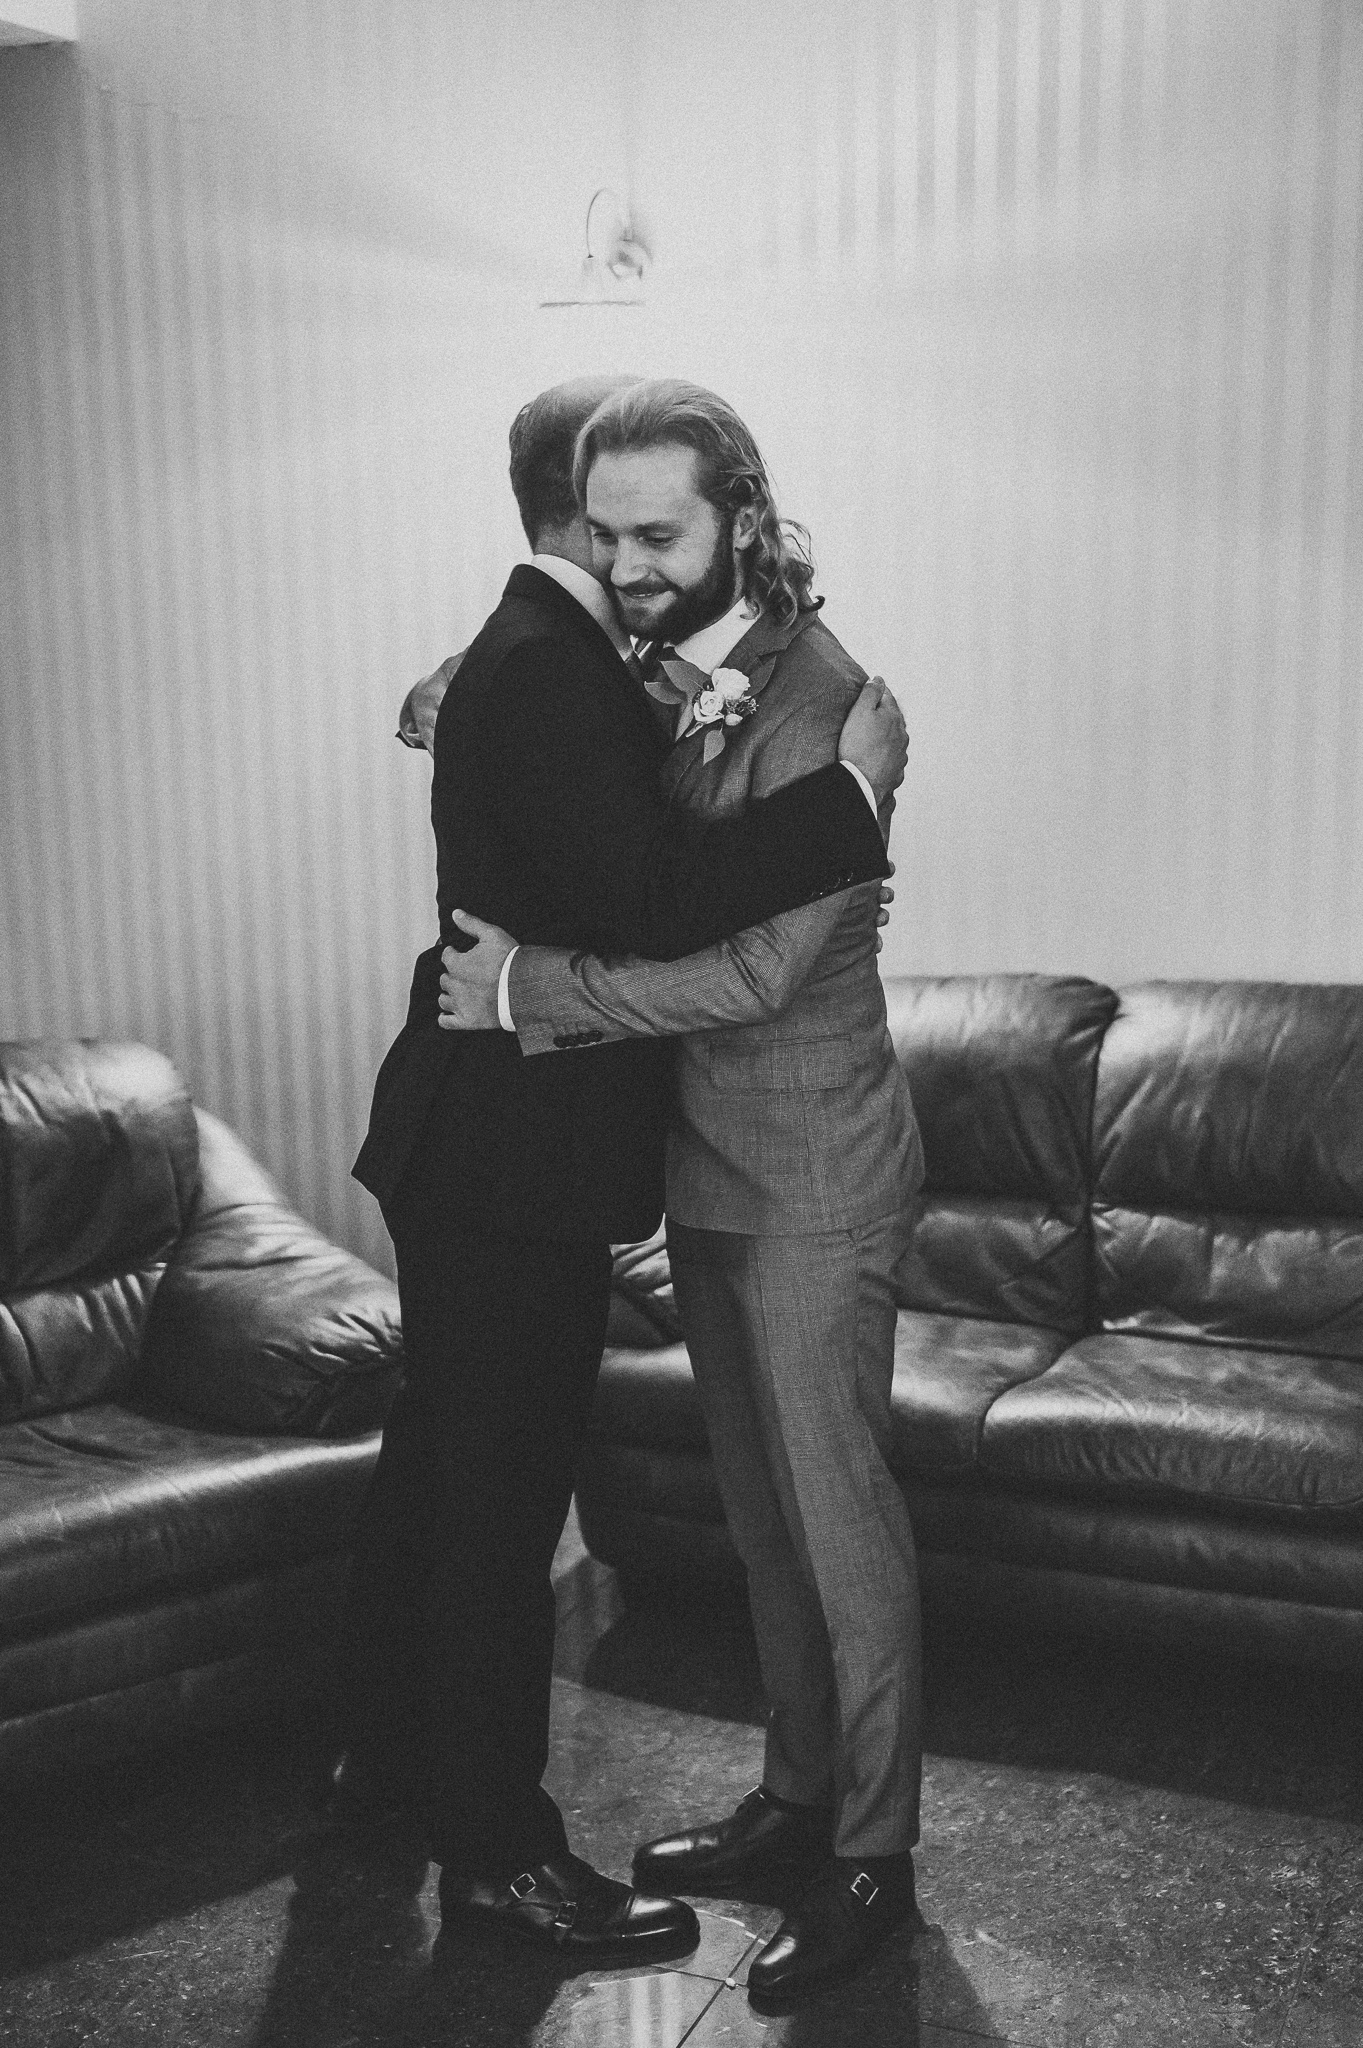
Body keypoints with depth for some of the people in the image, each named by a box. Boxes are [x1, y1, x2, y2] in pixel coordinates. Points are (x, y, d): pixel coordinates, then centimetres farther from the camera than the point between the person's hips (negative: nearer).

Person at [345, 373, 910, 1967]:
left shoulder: (536, 652, 12)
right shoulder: (546, 670, -21)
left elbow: (649, 814, 15)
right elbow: (649, 903, -31)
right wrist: (854, 790, -23)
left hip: (472, 1136, 11)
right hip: (513, 1151, -11)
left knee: (439, 1451, 22)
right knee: (503, 1494, 2)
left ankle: (393, 1737, 41)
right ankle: (496, 1845, 18)